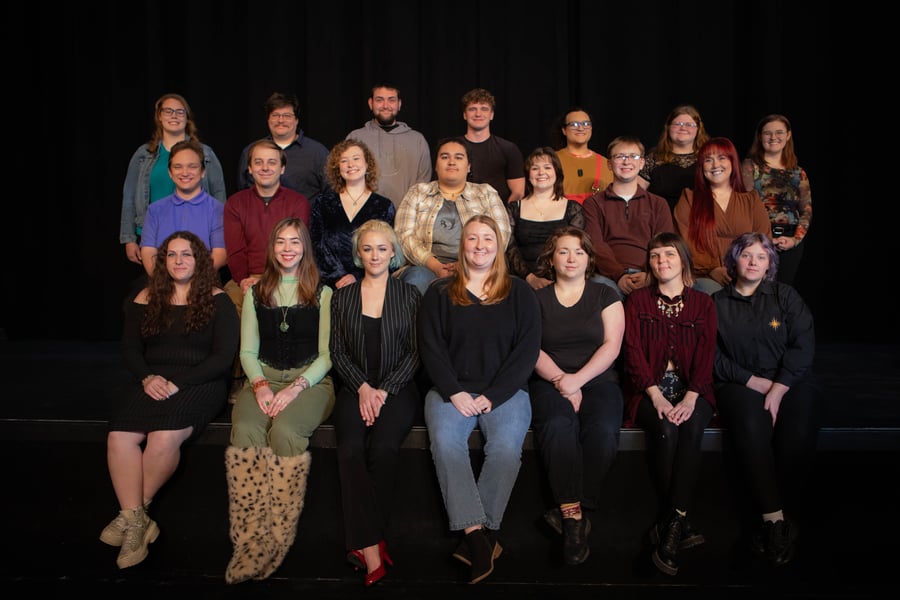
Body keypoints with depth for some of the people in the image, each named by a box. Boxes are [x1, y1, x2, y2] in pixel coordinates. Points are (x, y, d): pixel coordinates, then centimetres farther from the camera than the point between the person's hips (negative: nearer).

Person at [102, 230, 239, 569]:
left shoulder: (216, 301, 3)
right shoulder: (146, 298, 16)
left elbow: (223, 356, -4)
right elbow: (130, 347, 13)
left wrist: (178, 384, -14)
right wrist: (146, 378, -8)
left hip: (198, 383, -3)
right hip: (151, 381, 4)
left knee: (164, 438, -31)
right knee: (119, 437, -26)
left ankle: (134, 510, -6)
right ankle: (135, 519, -18)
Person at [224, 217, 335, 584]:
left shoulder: (323, 295, 8)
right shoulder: (255, 294, 18)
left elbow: (326, 354, 2)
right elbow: (248, 351, 14)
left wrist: (295, 388, -13)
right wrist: (260, 384, -6)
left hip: (310, 381, -2)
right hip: (264, 379, 3)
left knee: (284, 431, -34)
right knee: (245, 430, -30)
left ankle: (275, 542, -30)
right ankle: (251, 541, -33)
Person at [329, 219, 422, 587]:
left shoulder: (409, 295, 10)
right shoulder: (343, 296, 15)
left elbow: (415, 352, 4)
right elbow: (338, 351, 9)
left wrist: (384, 391, -8)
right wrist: (362, 388, -7)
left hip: (397, 388, -1)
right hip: (355, 388, 1)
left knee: (383, 446, -30)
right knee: (351, 449, -28)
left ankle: (363, 542, -19)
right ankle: (372, 549, -28)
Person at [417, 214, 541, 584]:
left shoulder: (519, 293, 10)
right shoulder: (439, 294, 12)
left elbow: (527, 350, 2)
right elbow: (430, 347, 4)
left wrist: (492, 396, -9)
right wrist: (454, 393, -10)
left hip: (504, 390, 0)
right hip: (452, 389, 1)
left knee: (506, 446, -30)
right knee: (445, 442, -29)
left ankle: (474, 538, -26)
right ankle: (478, 536, -33)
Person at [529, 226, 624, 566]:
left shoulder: (605, 296, 13)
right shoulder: (537, 299, 14)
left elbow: (612, 345, 1)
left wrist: (578, 379, -12)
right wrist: (561, 380, -13)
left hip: (598, 379, 1)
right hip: (550, 381, 0)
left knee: (603, 430, -32)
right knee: (557, 426, -34)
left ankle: (568, 513, -26)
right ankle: (574, 515, -35)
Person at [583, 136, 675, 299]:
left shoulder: (658, 204, 24)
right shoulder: (593, 203, 19)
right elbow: (595, 245, 2)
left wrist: (649, 275, -13)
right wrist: (619, 275, -17)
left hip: (646, 276, 1)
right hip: (609, 275, -1)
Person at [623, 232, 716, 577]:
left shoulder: (703, 304, 13)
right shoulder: (637, 301, 11)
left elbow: (706, 355, 2)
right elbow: (634, 352, -1)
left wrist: (690, 397, -16)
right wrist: (657, 396, -16)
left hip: (691, 389, 1)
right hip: (649, 389, 0)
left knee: (692, 429, -32)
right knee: (664, 429, -32)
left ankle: (669, 527, -32)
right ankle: (681, 525, -25)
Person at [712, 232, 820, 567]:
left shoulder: (786, 296, 12)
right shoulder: (717, 303, 11)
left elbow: (803, 345, 0)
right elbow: (715, 357, 3)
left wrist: (778, 390, -12)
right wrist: (756, 383, -9)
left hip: (789, 381, 1)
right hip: (739, 385, -1)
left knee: (799, 431, -30)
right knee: (751, 427, -34)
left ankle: (772, 518, -20)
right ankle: (775, 520, -30)